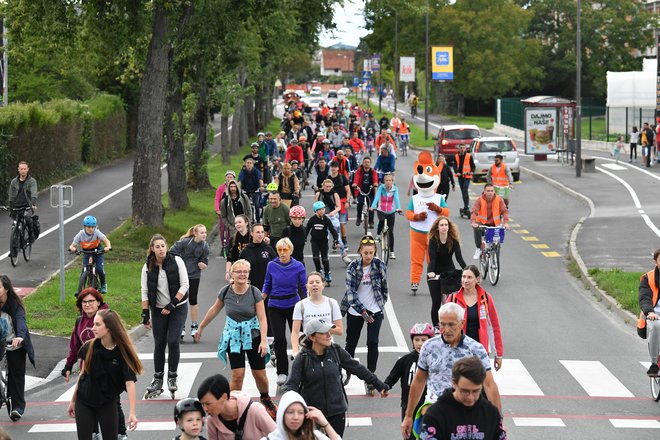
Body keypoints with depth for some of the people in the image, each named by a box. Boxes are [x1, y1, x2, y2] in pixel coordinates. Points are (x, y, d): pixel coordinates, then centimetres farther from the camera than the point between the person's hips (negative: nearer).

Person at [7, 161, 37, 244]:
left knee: (27, 216, -35)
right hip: (16, 207, 4)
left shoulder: (32, 181, -2)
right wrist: (10, 210, 10)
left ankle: (31, 234, -15)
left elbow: (34, 193, -18)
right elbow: (11, 197, 15)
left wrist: (34, 204, -35)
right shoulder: (14, 182, 10)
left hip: (28, 207, -4)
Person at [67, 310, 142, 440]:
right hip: (84, 402, 2)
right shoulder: (89, 347, -8)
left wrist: (132, 413, -26)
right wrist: (73, 401, 9)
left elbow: (130, 382, -19)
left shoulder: (123, 352, -15)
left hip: (108, 403, -2)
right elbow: (83, 374, 3)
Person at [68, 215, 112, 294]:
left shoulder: (96, 233, -26)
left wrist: (108, 247, -57)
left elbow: (106, 240, -35)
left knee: (99, 269, -16)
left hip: (97, 252, -2)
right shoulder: (80, 234, -22)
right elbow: (73, 245, -21)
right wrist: (72, 248, -46)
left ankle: (103, 285, 10)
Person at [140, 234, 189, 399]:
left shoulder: (176, 261, -10)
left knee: (173, 341, -11)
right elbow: (145, 292, -1)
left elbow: (184, 285, -10)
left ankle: (172, 377, 4)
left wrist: (171, 305, -14)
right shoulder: (148, 267, -4)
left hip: (178, 307, -2)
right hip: (158, 309, 2)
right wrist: (145, 314, -5)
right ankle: (158, 379, 12)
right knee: (159, 344, 2)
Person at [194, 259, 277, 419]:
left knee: (260, 375, 6)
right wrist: (201, 328, 18)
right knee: (237, 375, -9)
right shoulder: (226, 292, -7)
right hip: (233, 336, 1)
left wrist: (263, 341, -23)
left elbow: (262, 318, -13)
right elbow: (214, 310, 9)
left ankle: (265, 400, 34)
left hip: (253, 335, 0)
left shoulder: (254, 292, -12)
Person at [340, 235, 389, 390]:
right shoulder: (353, 267, -10)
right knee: (351, 343, 12)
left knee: (372, 343, -12)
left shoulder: (380, 265, -7)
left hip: (375, 310, 0)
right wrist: (363, 311, -22)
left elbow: (384, 288, 7)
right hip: (355, 311, 0)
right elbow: (351, 291, -16)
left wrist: (381, 305, 5)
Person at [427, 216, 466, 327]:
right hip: (435, 273, -1)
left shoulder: (453, 241, -12)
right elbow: (432, 258, -27)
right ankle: (435, 327, 8)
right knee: (436, 301, -2)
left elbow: (459, 258, -20)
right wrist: (431, 272, -45)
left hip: (449, 272, 1)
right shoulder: (433, 241, -17)